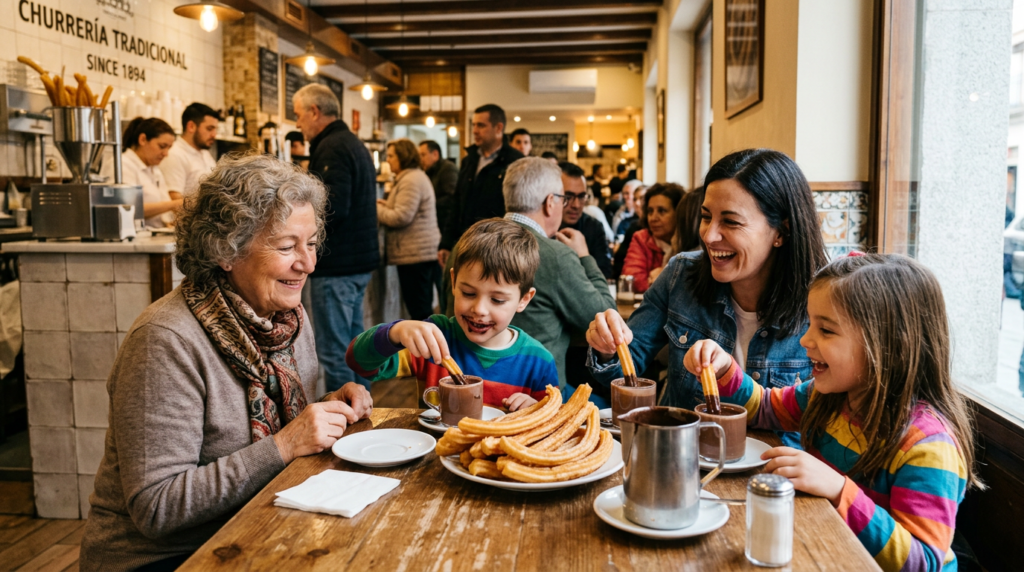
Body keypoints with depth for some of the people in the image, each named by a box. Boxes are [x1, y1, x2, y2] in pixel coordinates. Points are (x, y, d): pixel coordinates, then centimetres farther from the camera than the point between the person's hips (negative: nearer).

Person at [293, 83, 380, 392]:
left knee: (333, 351, -4)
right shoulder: (354, 143, 17)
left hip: (336, 265, -11)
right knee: (353, 342, 19)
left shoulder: (332, 148, -15)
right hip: (359, 261, 11)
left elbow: (333, 208, -26)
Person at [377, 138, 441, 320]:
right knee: (423, 307, 15)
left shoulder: (411, 181, -14)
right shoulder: (417, 176, 19)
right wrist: (385, 205, 10)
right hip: (425, 251, 11)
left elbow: (401, 217, -20)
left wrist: (376, 208, -7)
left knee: (418, 309, -6)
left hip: (414, 253, -11)